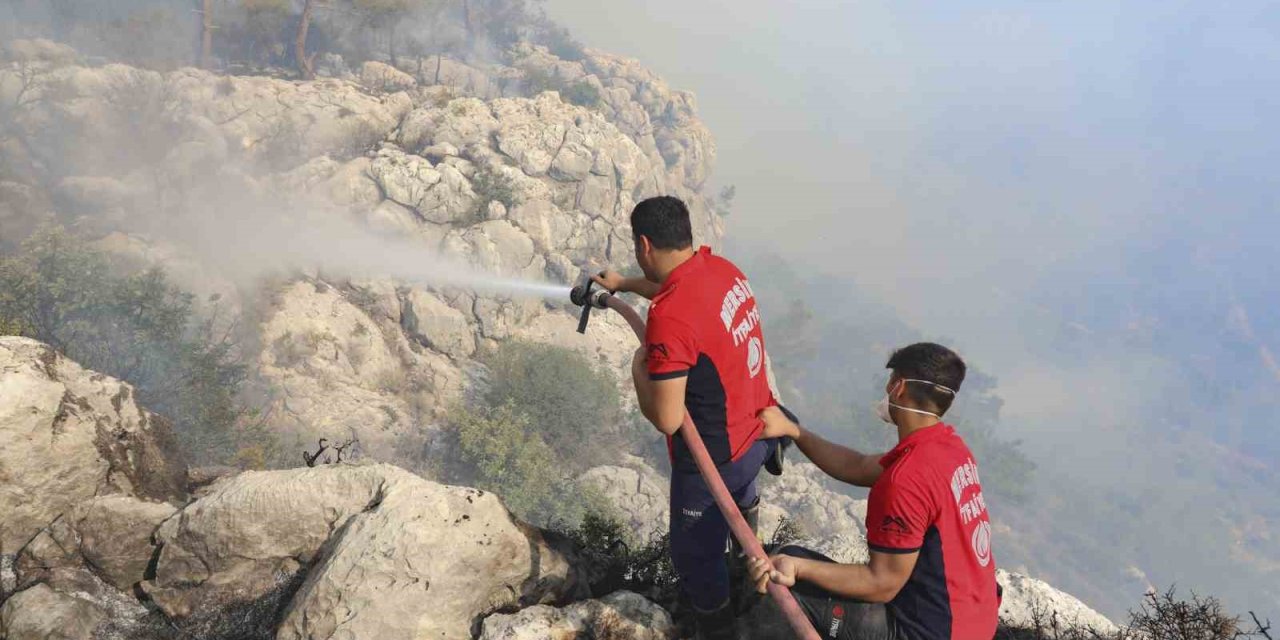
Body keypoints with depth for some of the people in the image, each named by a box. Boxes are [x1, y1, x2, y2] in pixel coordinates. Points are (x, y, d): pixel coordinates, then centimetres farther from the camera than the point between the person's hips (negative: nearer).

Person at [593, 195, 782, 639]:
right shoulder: (720, 267, -6)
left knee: (695, 554, 14)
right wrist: (625, 284, 33)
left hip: (715, 458, -9)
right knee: (740, 492, 40)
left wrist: (638, 370, -12)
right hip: (757, 429, 9)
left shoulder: (669, 319, -33)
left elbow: (666, 419, -30)